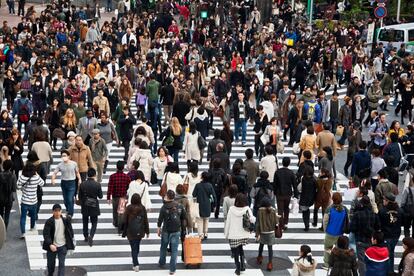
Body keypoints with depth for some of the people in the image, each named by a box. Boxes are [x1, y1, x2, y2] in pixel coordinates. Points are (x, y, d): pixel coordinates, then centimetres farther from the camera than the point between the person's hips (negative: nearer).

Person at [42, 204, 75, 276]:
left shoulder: (66, 221, -3)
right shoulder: (49, 222, -10)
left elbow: (70, 232, 7)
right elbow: (46, 234, -15)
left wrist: (71, 244, 6)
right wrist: (50, 244, -28)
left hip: (62, 246, 0)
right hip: (52, 247, 0)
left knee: (61, 264, -7)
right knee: (51, 264, 15)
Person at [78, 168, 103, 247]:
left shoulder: (82, 184, -9)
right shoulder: (97, 185, -15)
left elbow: (79, 197, -2)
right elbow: (100, 196, -7)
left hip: (84, 207, 2)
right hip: (94, 207, -2)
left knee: (85, 222, 20)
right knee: (94, 223, 8)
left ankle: (86, 237, 31)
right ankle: (91, 236, -13)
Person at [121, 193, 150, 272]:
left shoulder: (129, 208, -10)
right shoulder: (142, 208, -6)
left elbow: (125, 221, -5)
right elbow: (145, 220, -2)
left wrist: (124, 232, 5)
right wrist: (147, 231, 8)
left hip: (131, 232, -3)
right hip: (140, 232, 3)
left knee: (134, 248, 1)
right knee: (137, 246, 20)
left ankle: (136, 264, -9)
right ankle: (135, 261, 36)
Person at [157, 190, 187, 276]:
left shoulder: (164, 207, -12)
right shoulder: (180, 206, -3)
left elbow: (160, 219, -9)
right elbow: (184, 218, 6)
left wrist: (158, 229, 4)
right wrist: (183, 228, 18)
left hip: (166, 231, -1)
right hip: (176, 231, 1)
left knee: (163, 247, 22)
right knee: (174, 250, 3)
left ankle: (161, 263, 38)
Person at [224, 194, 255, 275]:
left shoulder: (231, 209, -11)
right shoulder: (247, 209, -10)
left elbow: (228, 222, -6)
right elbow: (252, 220, -22)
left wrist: (226, 234, 4)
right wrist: (253, 218, 2)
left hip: (233, 235, -2)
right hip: (244, 235, 2)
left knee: (235, 252, 12)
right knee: (240, 248, 28)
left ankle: (238, 269, 19)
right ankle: (242, 264, 18)